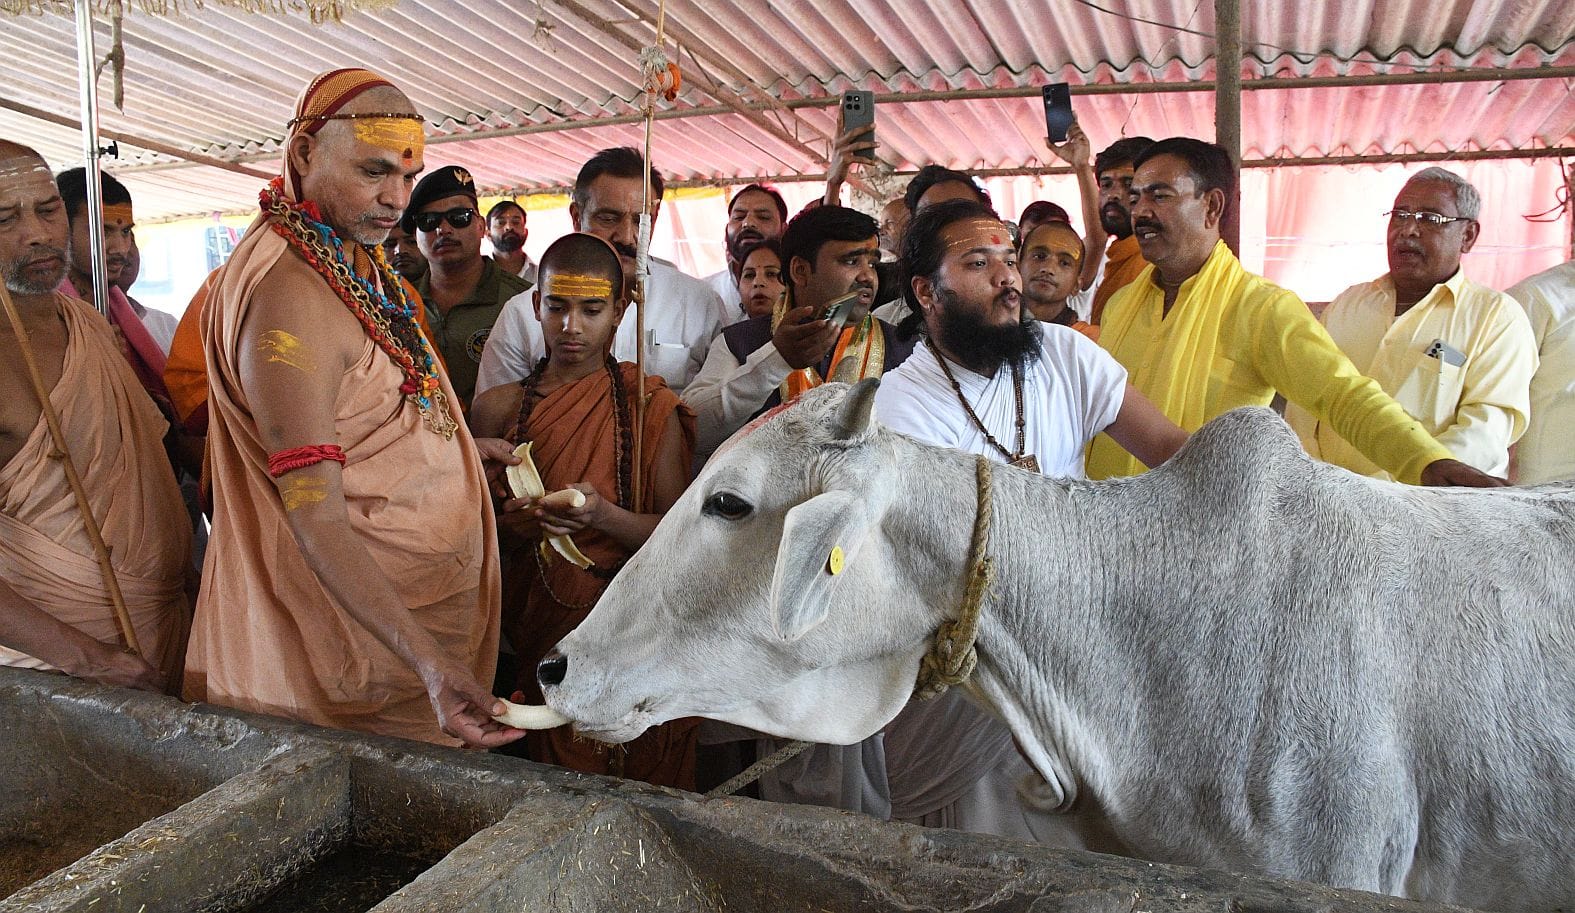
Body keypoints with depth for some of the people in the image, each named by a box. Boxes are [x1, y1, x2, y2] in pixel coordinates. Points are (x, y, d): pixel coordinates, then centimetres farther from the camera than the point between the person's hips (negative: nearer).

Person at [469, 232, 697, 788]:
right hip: (540, 636, 1)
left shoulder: (653, 408, 1)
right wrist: (508, 524, -13)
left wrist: (605, 516, -25)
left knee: (644, 803, -10)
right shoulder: (497, 408, 5)